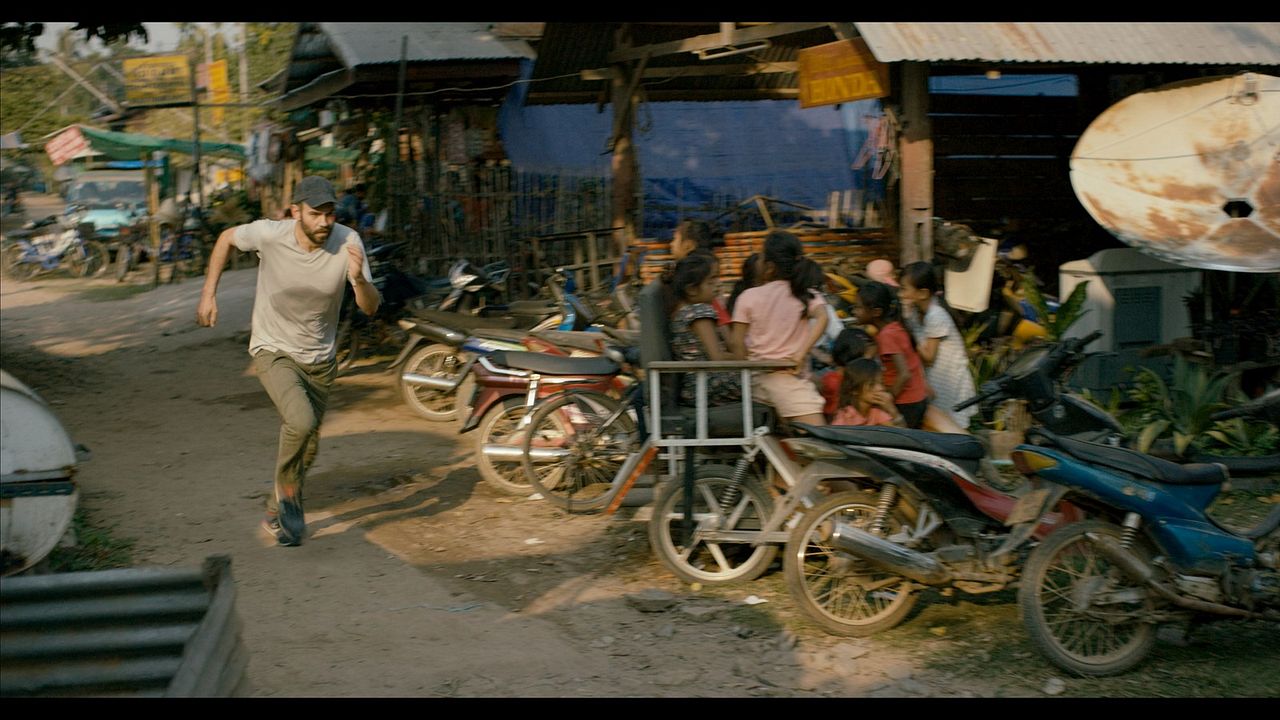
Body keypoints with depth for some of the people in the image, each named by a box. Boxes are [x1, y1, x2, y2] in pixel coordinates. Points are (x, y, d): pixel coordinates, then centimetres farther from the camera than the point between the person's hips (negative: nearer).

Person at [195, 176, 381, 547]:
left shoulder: (347, 241, -17)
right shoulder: (269, 234, -21)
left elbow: (370, 308, -16)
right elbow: (227, 237, 1)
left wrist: (358, 278, -37)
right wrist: (208, 294, -2)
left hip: (318, 360, 3)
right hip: (273, 352, -3)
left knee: (306, 449, 15)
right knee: (301, 422, -29)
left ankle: (277, 510, 42)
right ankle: (288, 492, -2)